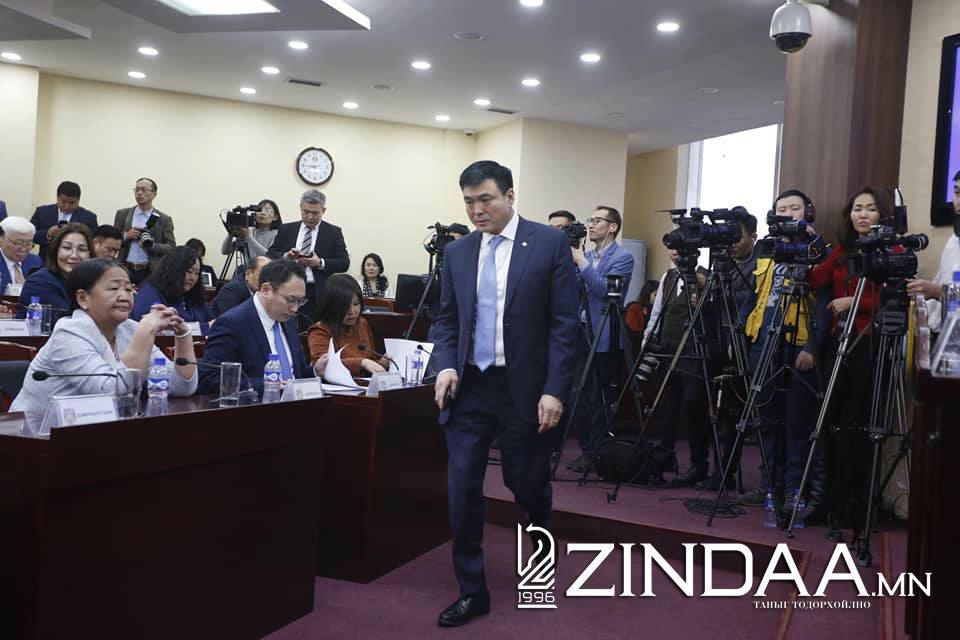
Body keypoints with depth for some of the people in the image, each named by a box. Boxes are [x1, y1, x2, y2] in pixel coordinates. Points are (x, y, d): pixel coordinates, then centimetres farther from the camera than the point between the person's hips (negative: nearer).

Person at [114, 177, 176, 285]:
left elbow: (171, 247, 1)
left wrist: (152, 246, -16)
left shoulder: (164, 219, 5)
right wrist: (126, 236, -7)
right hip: (125, 270, 2)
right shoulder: (122, 214, 12)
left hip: (151, 273, -2)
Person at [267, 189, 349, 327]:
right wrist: (286, 256, -10)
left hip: (319, 295, -1)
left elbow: (344, 263, 1)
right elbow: (270, 255, 10)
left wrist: (320, 263, -14)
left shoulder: (333, 232, 8)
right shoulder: (286, 229, 14)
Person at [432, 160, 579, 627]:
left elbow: (564, 323, -7)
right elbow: (446, 319, 13)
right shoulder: (457, 252, 8)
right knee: (462, 491, 1)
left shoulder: (550, 243, -5)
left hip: (525, 388, -3)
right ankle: (472, 591, 17)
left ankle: (541, 535, 45)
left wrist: (554, 390, -13)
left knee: (527, 483, 10)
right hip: (469, 387, 3)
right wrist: (446, 366, -5)